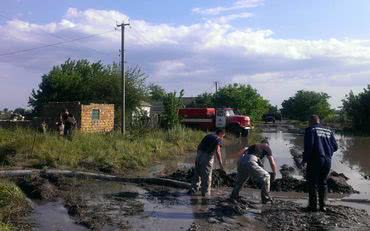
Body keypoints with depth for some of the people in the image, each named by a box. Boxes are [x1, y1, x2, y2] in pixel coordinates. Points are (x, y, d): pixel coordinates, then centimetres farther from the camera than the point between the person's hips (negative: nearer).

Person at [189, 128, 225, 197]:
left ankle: (193, 190, 21)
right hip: (207, 157, -7)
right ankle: (205, 193, 11)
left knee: (197, 174, 17)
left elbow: (199, 146, 20)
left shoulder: (208, 136, 18)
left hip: (199, 155, 7)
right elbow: (217, 151, -18)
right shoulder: (218, 139, -3)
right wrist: (220, 163, -21)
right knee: (207, 177, 4)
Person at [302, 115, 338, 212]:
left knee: (312, 183, 4)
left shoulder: (310, 130, -3)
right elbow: (335, 147, 9)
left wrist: (304, 159, -6)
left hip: (315, 160, -5)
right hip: (327, 160, 5)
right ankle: (322, 206, 15)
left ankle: (313, 206, 6)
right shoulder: (328, 131, 13)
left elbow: (308, 146, -14)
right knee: (323, 183, 15)